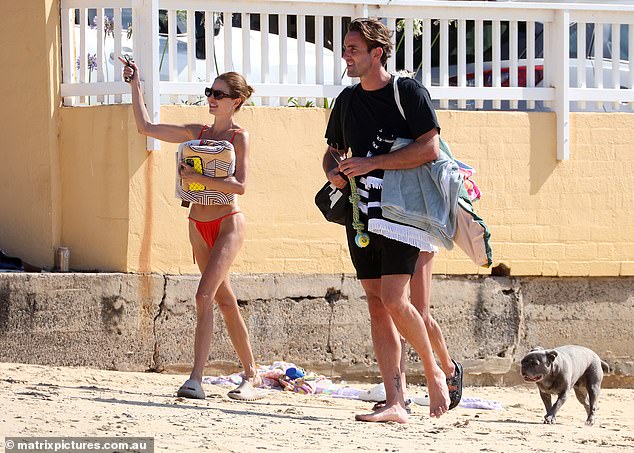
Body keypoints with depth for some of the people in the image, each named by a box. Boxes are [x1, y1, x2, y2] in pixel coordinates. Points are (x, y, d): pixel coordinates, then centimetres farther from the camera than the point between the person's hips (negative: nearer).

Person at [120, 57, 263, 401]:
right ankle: (251, 376, 17)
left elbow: (240, 185, -17)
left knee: (205, 295, -18)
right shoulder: (197, 133, 11)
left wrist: (198, 178, -22)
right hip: (199, 225, 7)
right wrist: (135, 85, 10)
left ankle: (196, 378, -21)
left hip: (227, 223, -7)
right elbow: (146, 126, 13)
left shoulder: (239, 137, -6)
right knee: (224, 300, 10)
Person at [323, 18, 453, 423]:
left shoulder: (409, 92, -5)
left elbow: (430, 148, -15)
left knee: (393, 299, -16)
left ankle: (433, 371, 8)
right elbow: (333, 150, 26)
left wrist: (372, 163, -16)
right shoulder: (347, 100, 14)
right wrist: (334, 171, 2)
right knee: (377, 304, 1)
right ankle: (395, 403, 1)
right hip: (362, 217, 7)